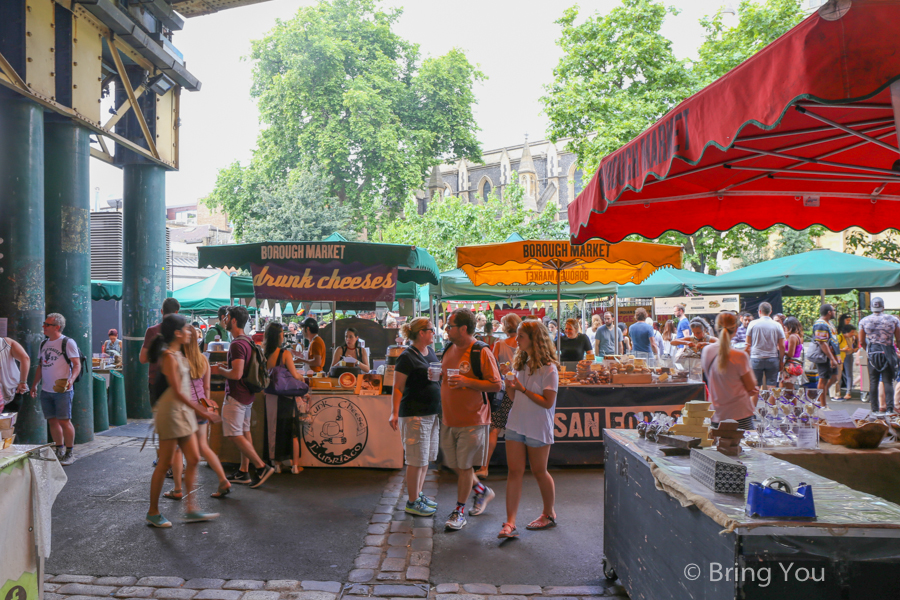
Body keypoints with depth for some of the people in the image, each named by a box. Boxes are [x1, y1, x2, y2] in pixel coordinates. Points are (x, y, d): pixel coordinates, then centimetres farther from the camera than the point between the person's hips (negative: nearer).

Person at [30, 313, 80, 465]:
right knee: (52, 421, 10)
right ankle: (59, 451, 21)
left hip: (62, 390, -7)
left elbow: (77, 364, -13)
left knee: (64, 421, -5)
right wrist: (35, 384, 15)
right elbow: (41, 366, 21)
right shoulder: (44, 344, 14)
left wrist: (71, 379, -28)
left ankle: (70, 453, 5)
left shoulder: (68, 342, -7)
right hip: (46, 390, 7)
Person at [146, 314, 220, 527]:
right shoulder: (169, 357, -17)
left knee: (193, 459, 8)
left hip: (183, 412, 9)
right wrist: (201, 412, -20)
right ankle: (153, 513, 16)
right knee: (164, 464, 2)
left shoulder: (177, 354, 11)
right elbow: (177, 392, -21)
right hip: (170, 412, -9)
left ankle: (190, 509, 14)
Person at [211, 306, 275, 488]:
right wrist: (225, 367, 14)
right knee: (244, 432, 13)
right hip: (247, 395, 10)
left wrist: (219, 370, -10)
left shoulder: (237, 344, -20)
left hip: (236, 396, -10)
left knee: (235, 435, -4)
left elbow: (236, 374, -27)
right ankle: (244, 472, 20)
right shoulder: (248, 341, 11)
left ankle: (261, 467, -4)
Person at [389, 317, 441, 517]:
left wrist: (441, 375, 3)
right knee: (417, 459, -1)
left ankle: (418, 494, 29)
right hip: (415, 414, -9)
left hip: (432, 412, 9)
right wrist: (394, 413, -22)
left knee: (427, 457, 16)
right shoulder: (407, 357, -13)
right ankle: (412, 502, 10)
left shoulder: (431, 352, 12)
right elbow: (397, 387, -14)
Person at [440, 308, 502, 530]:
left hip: (472, 420, -7)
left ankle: (459, 511, 17)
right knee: (454, 465, 14)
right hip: (448, 420, 7)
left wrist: (467, 381, -24)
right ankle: (482, 491, 38)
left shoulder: (481, 352, -13)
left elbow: (496, 385, -14)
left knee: (464, 466, 2)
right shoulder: (449, 349, 9)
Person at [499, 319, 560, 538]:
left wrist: (522, 389, -19)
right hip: (516, 425, 6)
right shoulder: (522, 364, 10)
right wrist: (510, 384, -4)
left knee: (539, 472, 9)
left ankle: (549, 514, 31)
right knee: (515, 472, 0)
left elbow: (547, 402, -18)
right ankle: (510, 523, -1)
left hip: (538, 428, -6)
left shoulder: (548, 368, -13)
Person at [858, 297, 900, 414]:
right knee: (888, 381, 3)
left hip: (872, 353, 1)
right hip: (888, 353, -1)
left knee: (873, 382, 6)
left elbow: (861, 342, 3)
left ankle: (874, 409, 8)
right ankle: (889, 407, -7)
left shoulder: (864, 321, 0)